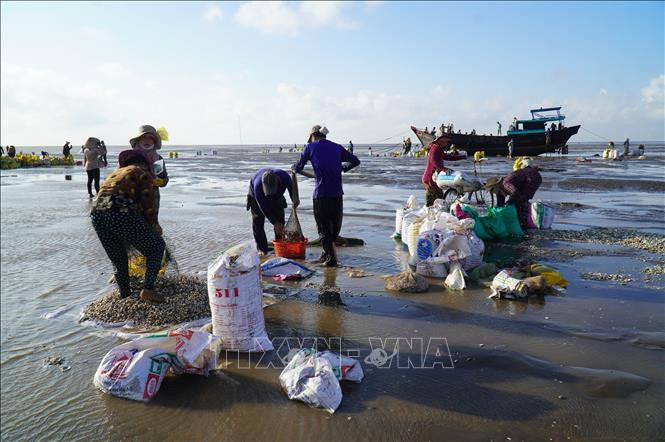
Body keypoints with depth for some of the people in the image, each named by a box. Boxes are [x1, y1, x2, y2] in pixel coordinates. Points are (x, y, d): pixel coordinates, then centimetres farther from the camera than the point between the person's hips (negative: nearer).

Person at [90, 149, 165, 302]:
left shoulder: (115, 173, 35)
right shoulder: (142, 173, 16)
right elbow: (148, 203, 3)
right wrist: (154, 225, 18)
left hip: (97, 215, 6)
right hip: (123, 214, -6)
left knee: (118, 260, 26)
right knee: (157, 246, 13)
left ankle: (124, 294, 30)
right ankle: (148, 289, 2)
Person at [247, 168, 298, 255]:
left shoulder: (284, 176, -37)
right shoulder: (257, 186, -44)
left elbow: (291, 186, -10)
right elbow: (263, 208, -34)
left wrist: (294, 199, -24)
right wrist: (275, 223, -33)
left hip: (277, 196, 3)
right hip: (257, 197, -3)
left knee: (280, 220, -3)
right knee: (258, 220, -9)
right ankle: (262, 249, -2)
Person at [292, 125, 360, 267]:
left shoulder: (310, 147, 5)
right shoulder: (337, 147, 14)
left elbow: (298, 167, 12)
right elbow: (355, 161, 19)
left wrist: (294, 169, 35)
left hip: (320, 194, -3)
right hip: (337, 193, 3)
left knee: (323, 228, 8)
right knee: (335, 225, 19)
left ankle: (331, 258, 5)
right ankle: (327, 253, 29)